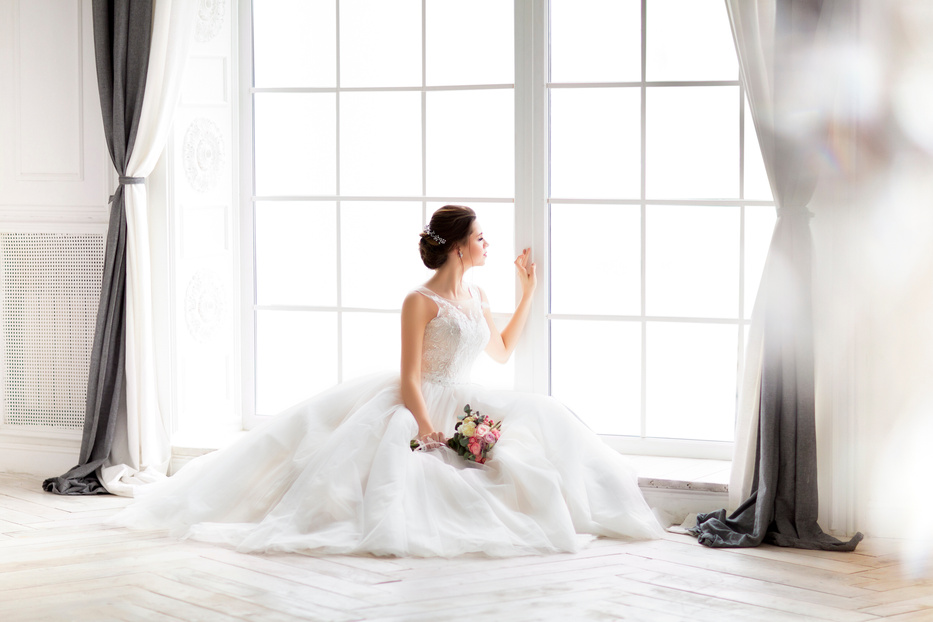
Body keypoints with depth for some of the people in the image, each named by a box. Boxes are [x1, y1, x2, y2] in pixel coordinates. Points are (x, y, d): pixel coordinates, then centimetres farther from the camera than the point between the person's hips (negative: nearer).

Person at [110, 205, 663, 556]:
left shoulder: (477, 299, 9)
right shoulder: (421, 301, -14)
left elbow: (502, 352, 23)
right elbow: (410, 377, -17)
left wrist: (529, 293, 21)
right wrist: (427, 427, -27)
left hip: (459, 406, 7)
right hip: (413, 406, -7)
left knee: (541, 421, -4)